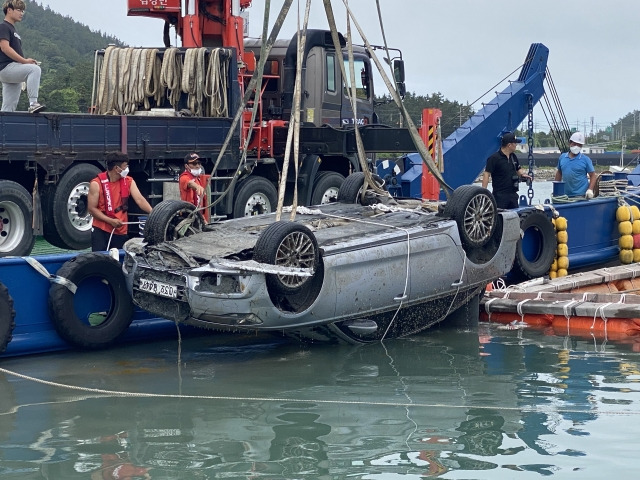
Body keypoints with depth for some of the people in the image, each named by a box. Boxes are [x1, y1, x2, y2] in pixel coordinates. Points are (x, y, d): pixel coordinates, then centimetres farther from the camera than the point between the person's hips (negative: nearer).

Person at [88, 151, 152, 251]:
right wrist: (111, 221, -19)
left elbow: (140, 200, -9)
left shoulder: (129, 181, 1)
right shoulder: (96, 184, -11)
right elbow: (92, 209, -10)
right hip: (101, 230, -4)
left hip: (121, 231, 4)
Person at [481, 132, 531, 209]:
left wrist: (523, 174, 4)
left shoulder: (513, 157, 13)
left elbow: (518, 169, 28)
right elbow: (486, 174, -16)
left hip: (513, 194, 8)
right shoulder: (494, 158, -11)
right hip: (500, 196, -8)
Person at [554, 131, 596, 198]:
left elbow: (593, 175, -1)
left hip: (581, 195, -4)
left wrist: (590, 190, -13)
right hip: (566, 195, 4)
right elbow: (559, 173, 20)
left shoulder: (585, 159, -1)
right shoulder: (562, 157, 10)